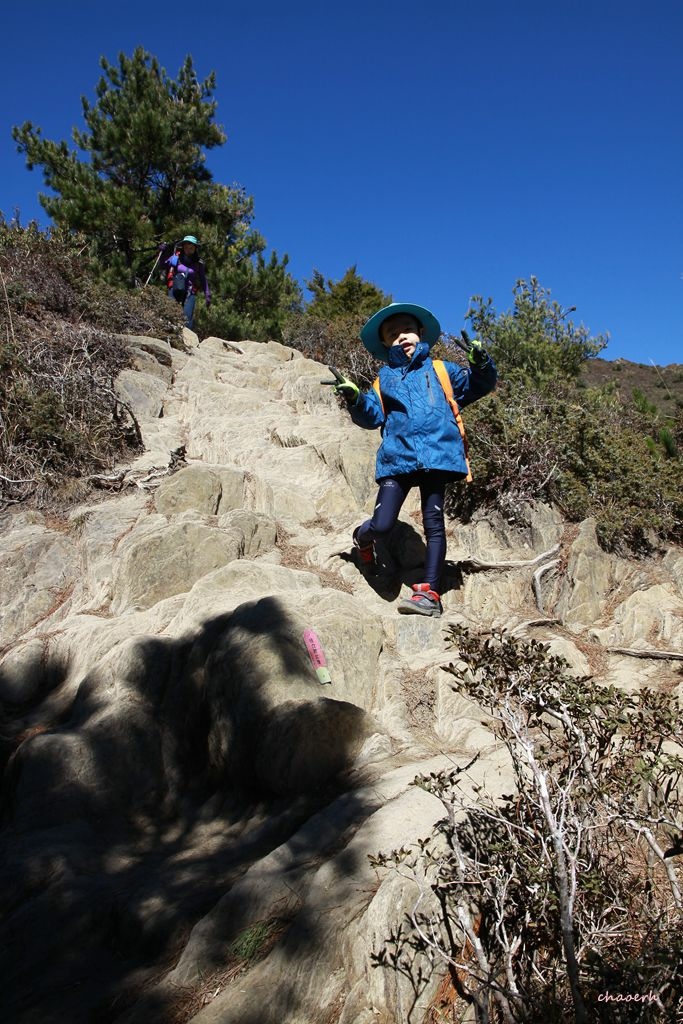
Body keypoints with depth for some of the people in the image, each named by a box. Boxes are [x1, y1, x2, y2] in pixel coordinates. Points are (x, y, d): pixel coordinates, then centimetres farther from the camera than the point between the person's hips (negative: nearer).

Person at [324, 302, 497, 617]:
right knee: (381, 525, -8)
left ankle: (429, 593, 1)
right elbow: (373, 417, 9)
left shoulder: (440, 370, 17)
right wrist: (356, 399, -11)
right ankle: (362, 537, 29)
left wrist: (481, 364, -10)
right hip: (398, 458, 1)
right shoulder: (384, 378, 20)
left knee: (433, 523, -3)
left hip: (436, 455, -1)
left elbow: (478, 386, 10)